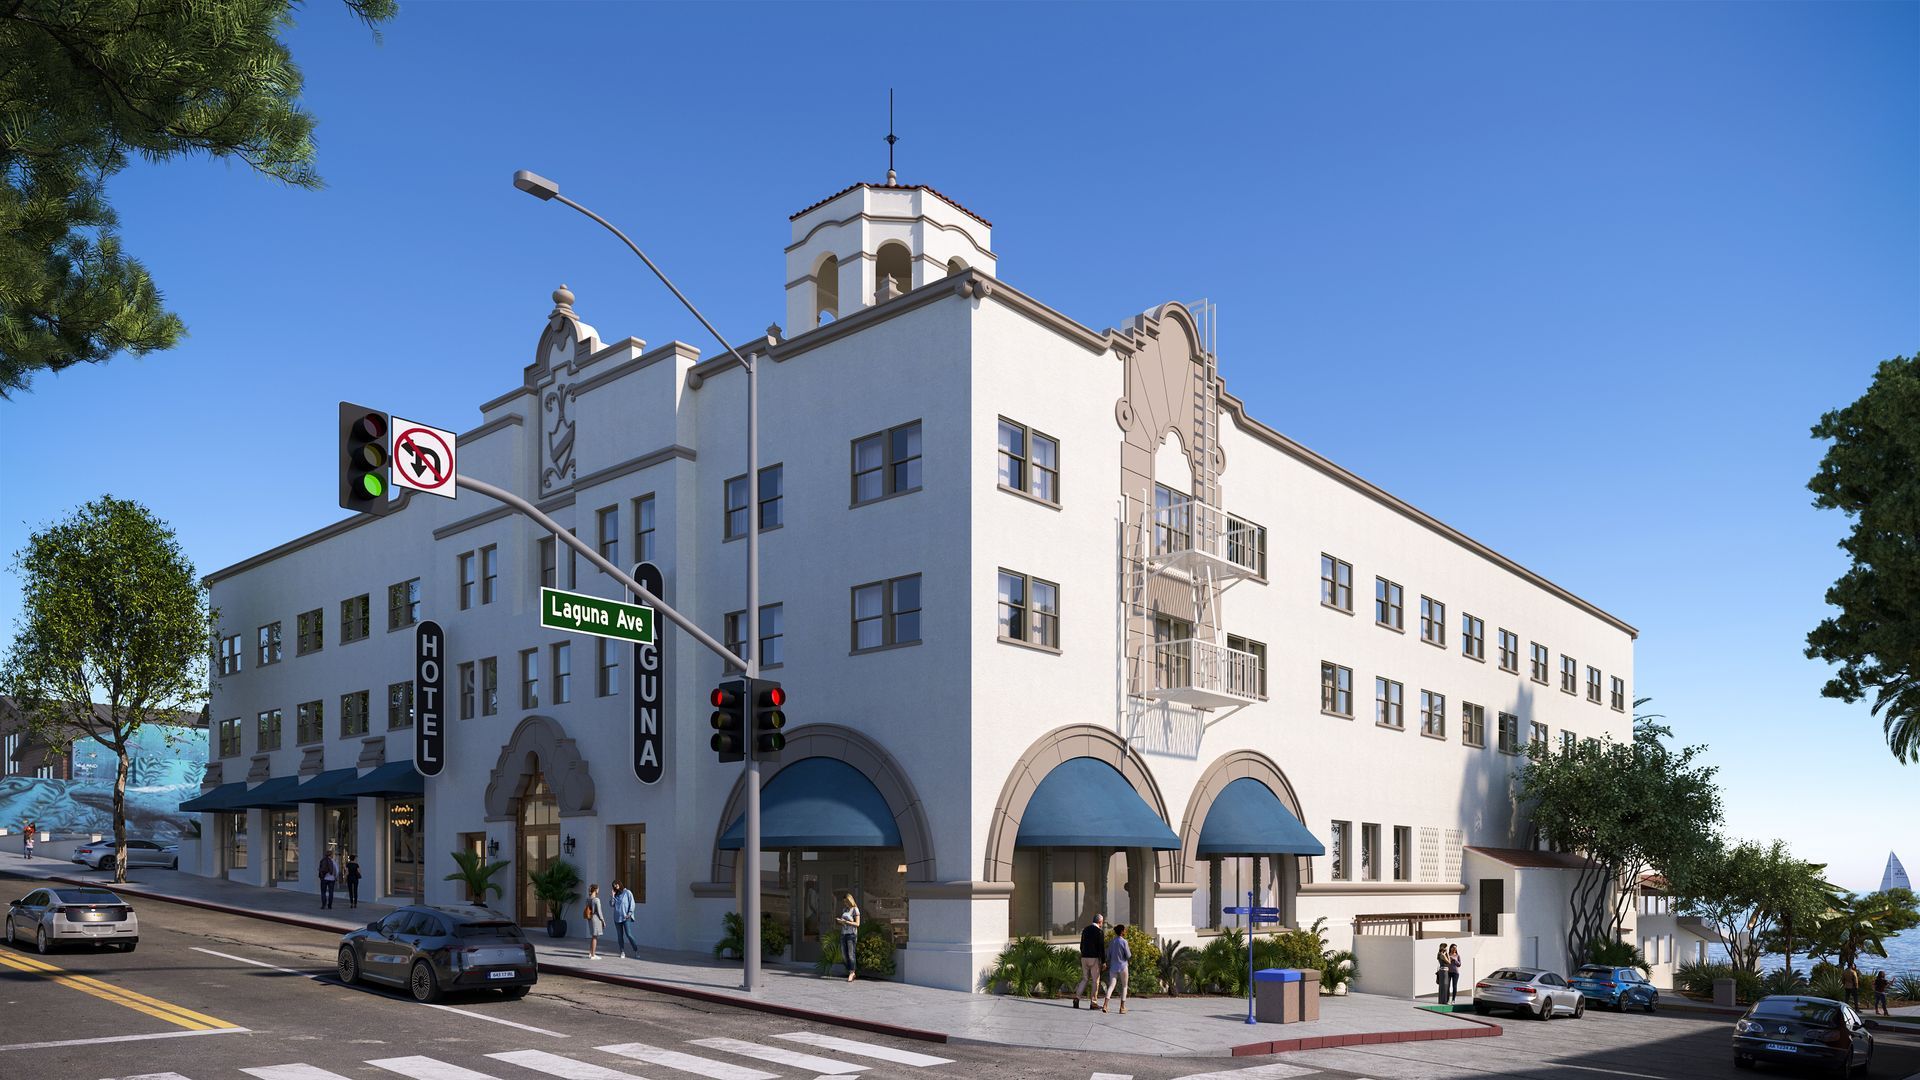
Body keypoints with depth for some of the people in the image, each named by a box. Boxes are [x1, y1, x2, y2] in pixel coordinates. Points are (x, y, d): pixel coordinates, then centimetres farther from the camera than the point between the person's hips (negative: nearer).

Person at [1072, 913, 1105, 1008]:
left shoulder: (1085, 929, 11)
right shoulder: (1099, 931, -8)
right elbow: (1101, 947, -12)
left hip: (1084, 958, 6)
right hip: (1094, 958, -6)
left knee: (1085, 979, 15)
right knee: (1095, 981, 5)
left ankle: (1077, 997, -3)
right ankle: (1092, 1003, 5)